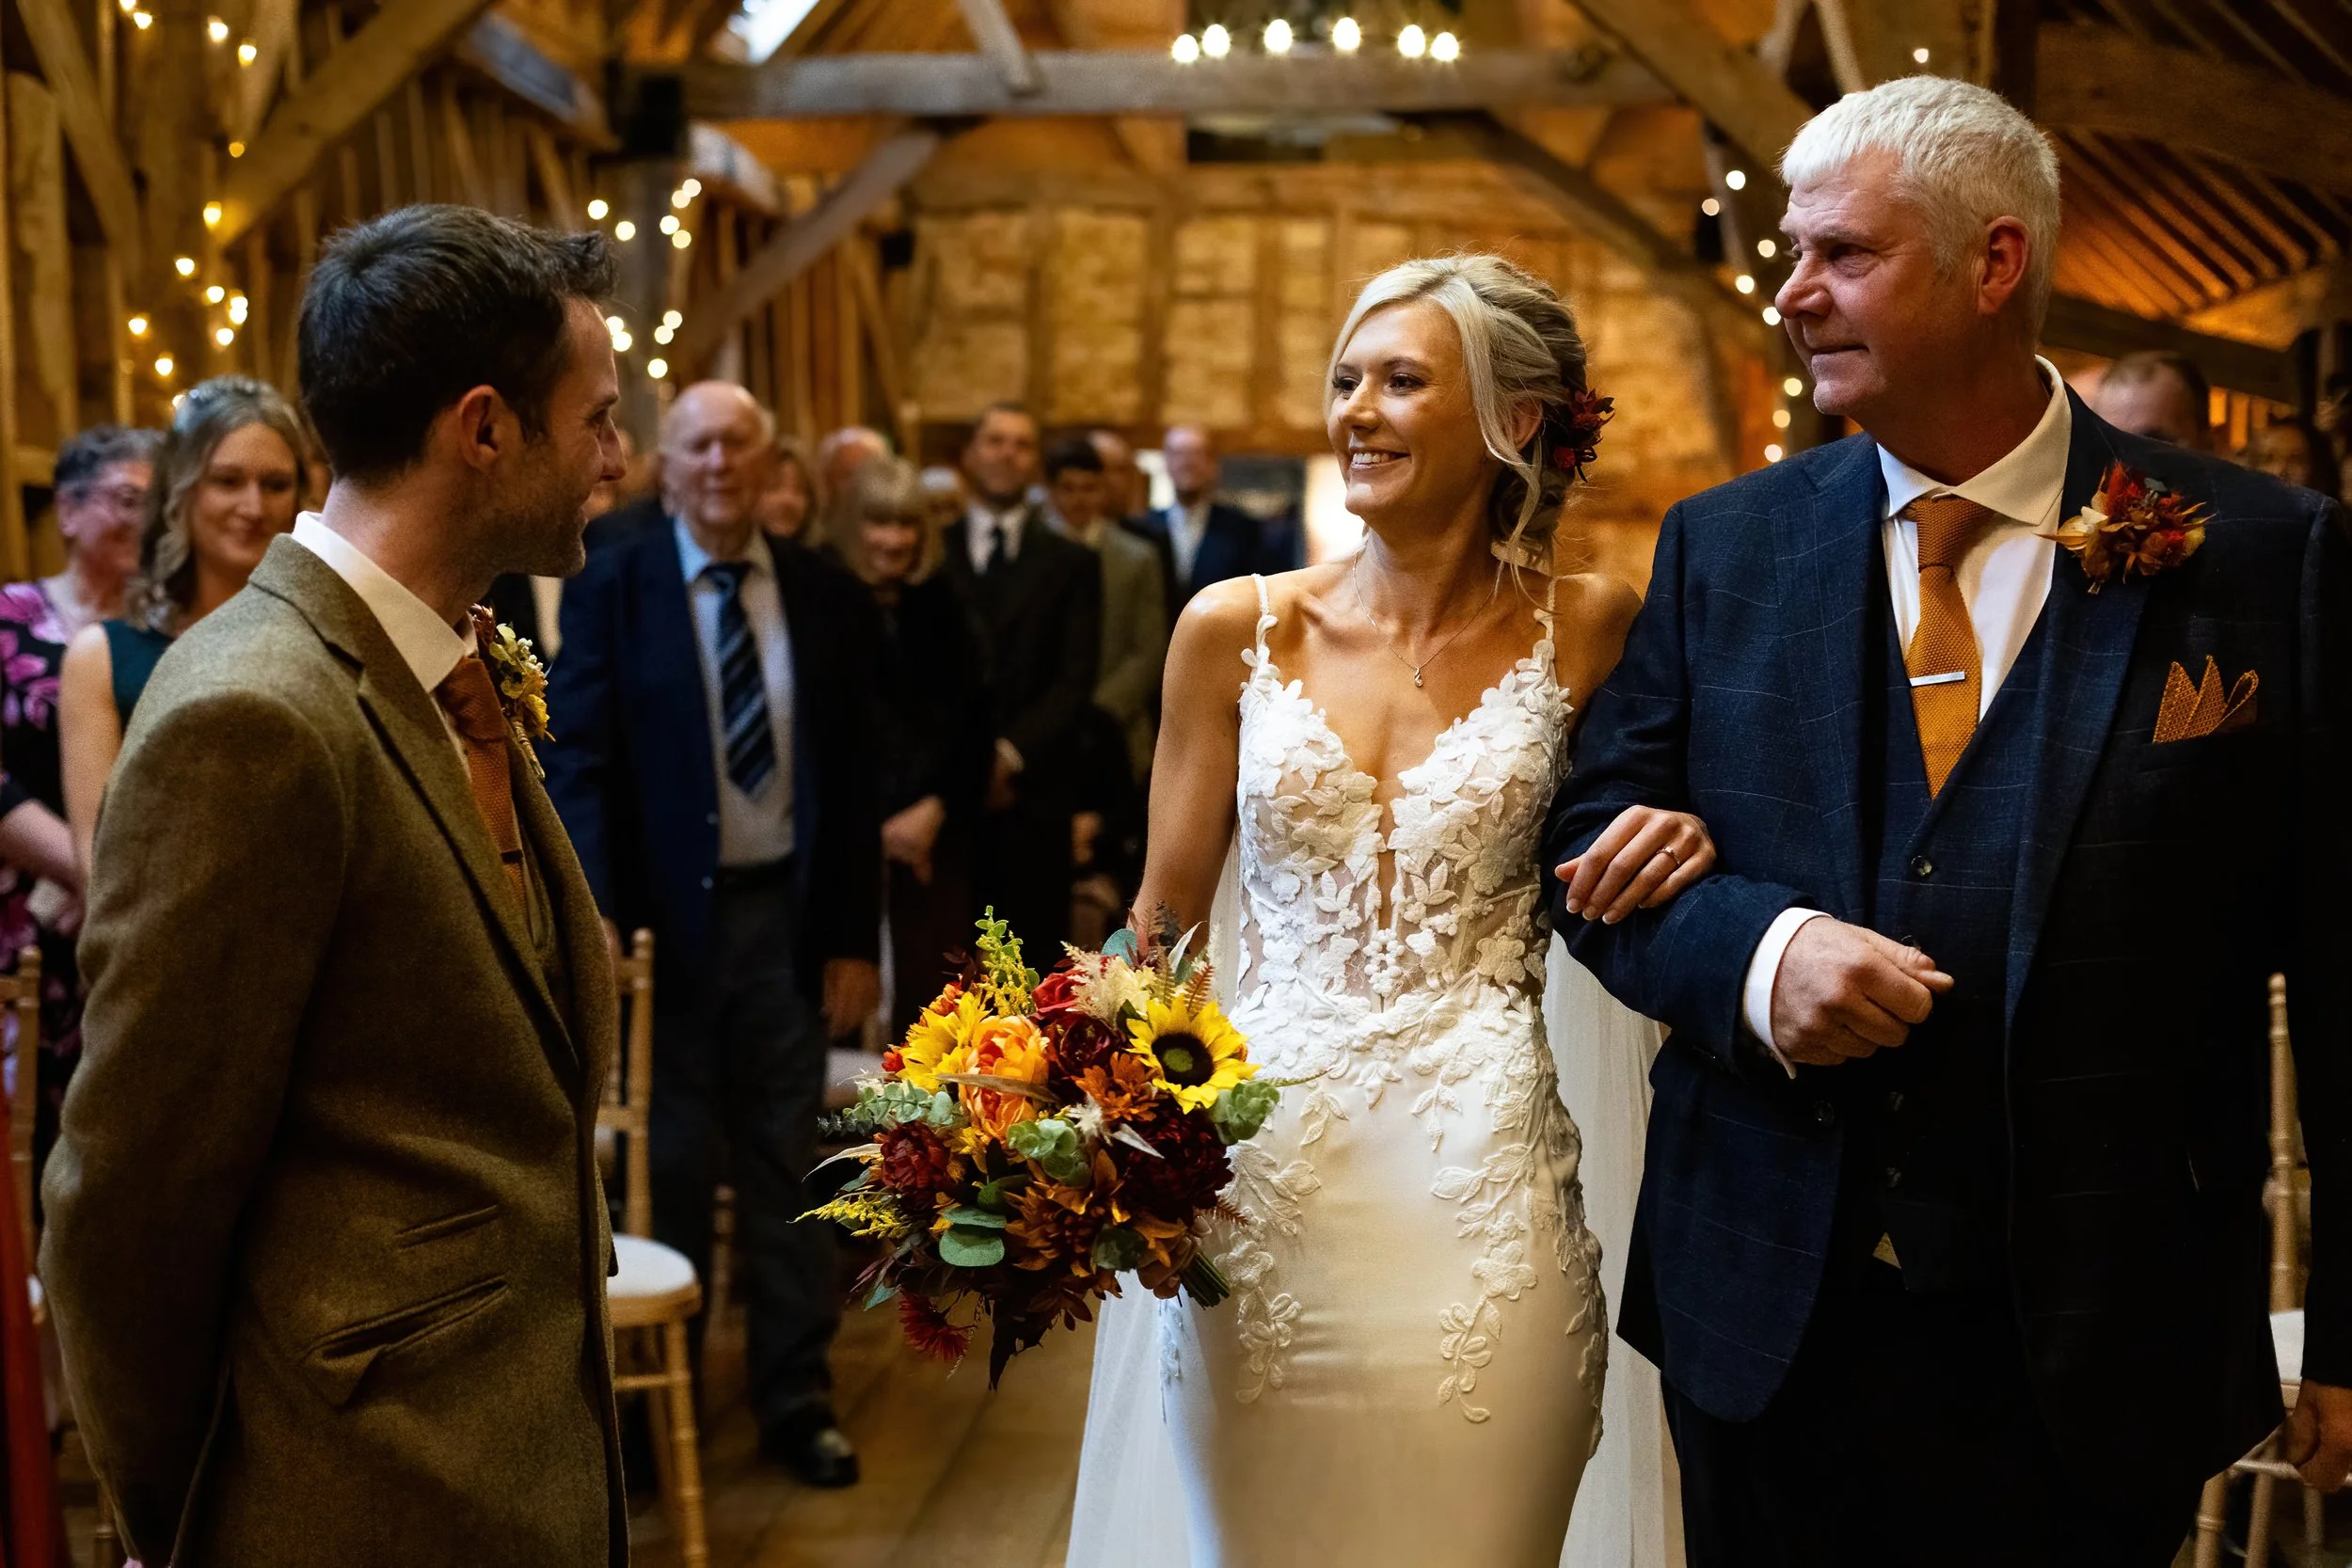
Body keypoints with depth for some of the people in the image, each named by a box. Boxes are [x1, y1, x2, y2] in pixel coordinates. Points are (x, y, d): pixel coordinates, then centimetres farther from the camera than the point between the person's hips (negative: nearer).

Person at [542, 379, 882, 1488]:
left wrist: (855, 939, 1)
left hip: (788, 913, 2)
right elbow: (578, 760, -7)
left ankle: (795, 1396, 23)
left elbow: (854, 779, 4)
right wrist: (595, 914, -19)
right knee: (667, 1167, 11)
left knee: (785, 1162, 11)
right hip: (665, 914, -2)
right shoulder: (610, 589, -3)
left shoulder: (827, 597, 3)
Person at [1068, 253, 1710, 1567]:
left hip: (1482, 1191, -1)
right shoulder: (1238, 628, 1)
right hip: (1263, 1174, 1)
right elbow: (1165, 916, 7)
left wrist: (1678, 852, -9)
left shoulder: (1588, 630, 0)